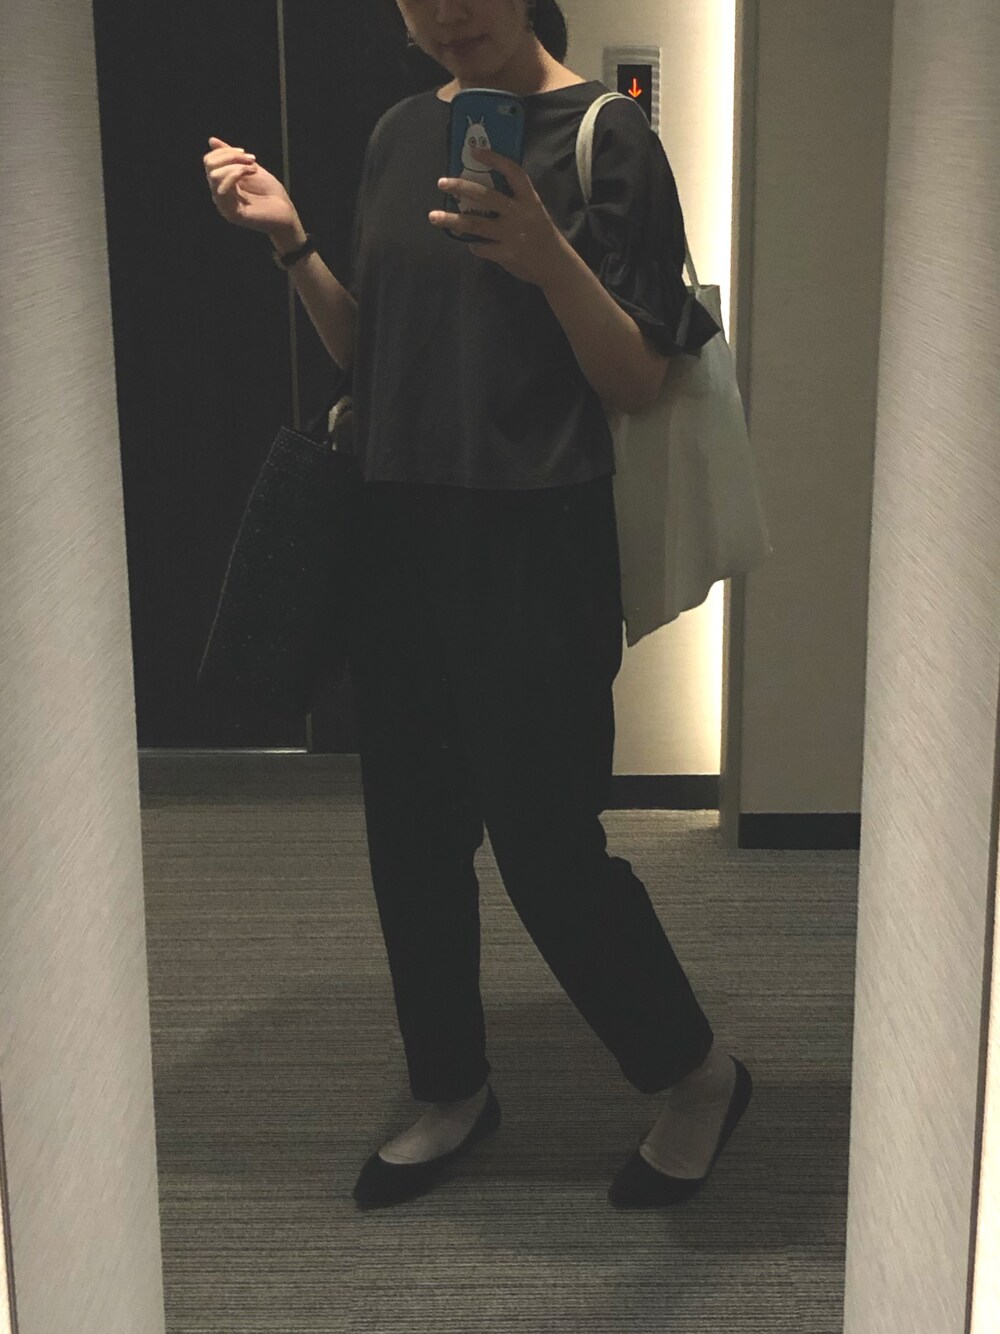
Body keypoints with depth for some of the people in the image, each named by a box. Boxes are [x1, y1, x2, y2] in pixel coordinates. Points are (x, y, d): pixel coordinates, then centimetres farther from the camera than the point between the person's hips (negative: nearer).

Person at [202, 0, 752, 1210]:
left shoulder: (602, 135, -8)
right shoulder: (400, 134, 10)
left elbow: (639, 383, -12)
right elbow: (369, 354, 14)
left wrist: (548, 258, -28)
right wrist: (290, 243, -1)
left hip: (538, 543, -6)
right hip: (402, 533, 6)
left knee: (548, 842, -1)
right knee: (410, 835, 11)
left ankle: (696, 1074, 23)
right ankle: (451, 1090, 32)